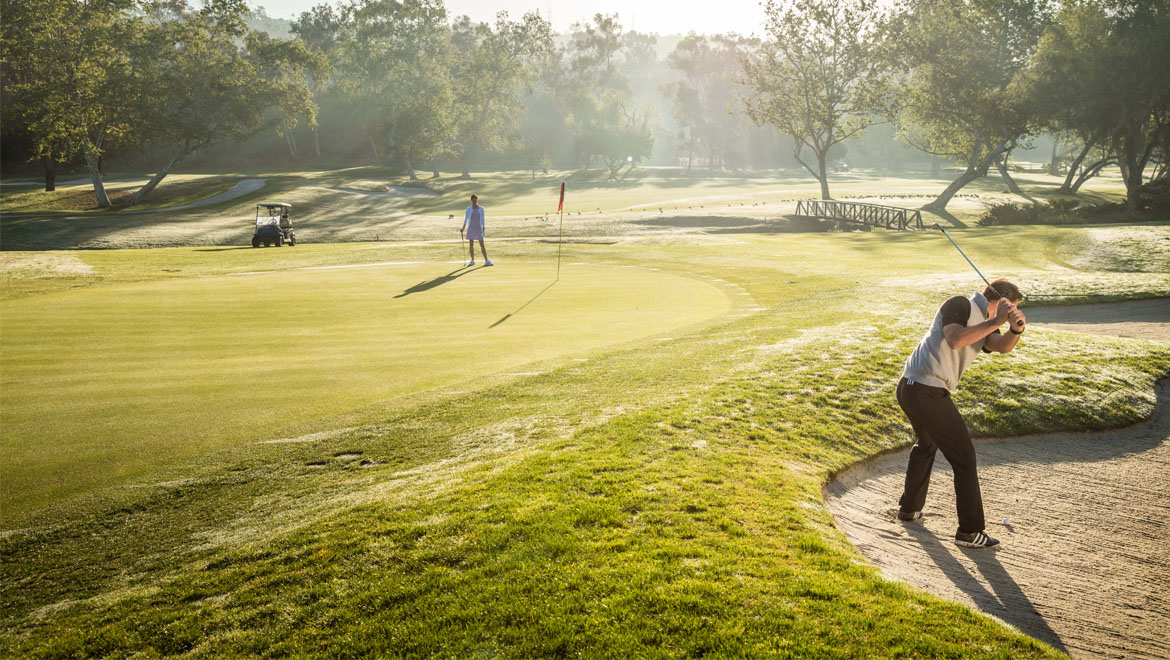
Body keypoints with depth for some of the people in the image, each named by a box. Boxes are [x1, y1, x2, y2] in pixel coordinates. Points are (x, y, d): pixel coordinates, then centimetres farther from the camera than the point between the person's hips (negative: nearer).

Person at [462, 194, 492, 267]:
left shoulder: (481, 208, 2)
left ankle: (486, 261, -6)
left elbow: (483, 219, 4)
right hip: (471, 228, 1)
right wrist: (463, 228, -2)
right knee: (471, 244, 2)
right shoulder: (469, 209, 3)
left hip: (479, 228, -1)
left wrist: (483, 230, -1)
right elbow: (466, 219, 6)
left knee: (482, 245, -5)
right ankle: (472, 261, 11)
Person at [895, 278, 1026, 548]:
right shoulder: (960, 305, -8)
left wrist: (1016, 329, -23)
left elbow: (1002, 346, -3)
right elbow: (954, 340, -27)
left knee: (926, 444, 32)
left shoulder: (984, 325, 18)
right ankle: (970, 530, 6)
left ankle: (909, 507, 45)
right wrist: (995, 322, -25)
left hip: (909, 389, 10)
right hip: (928, 393, -10)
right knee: (963, 456, 0)